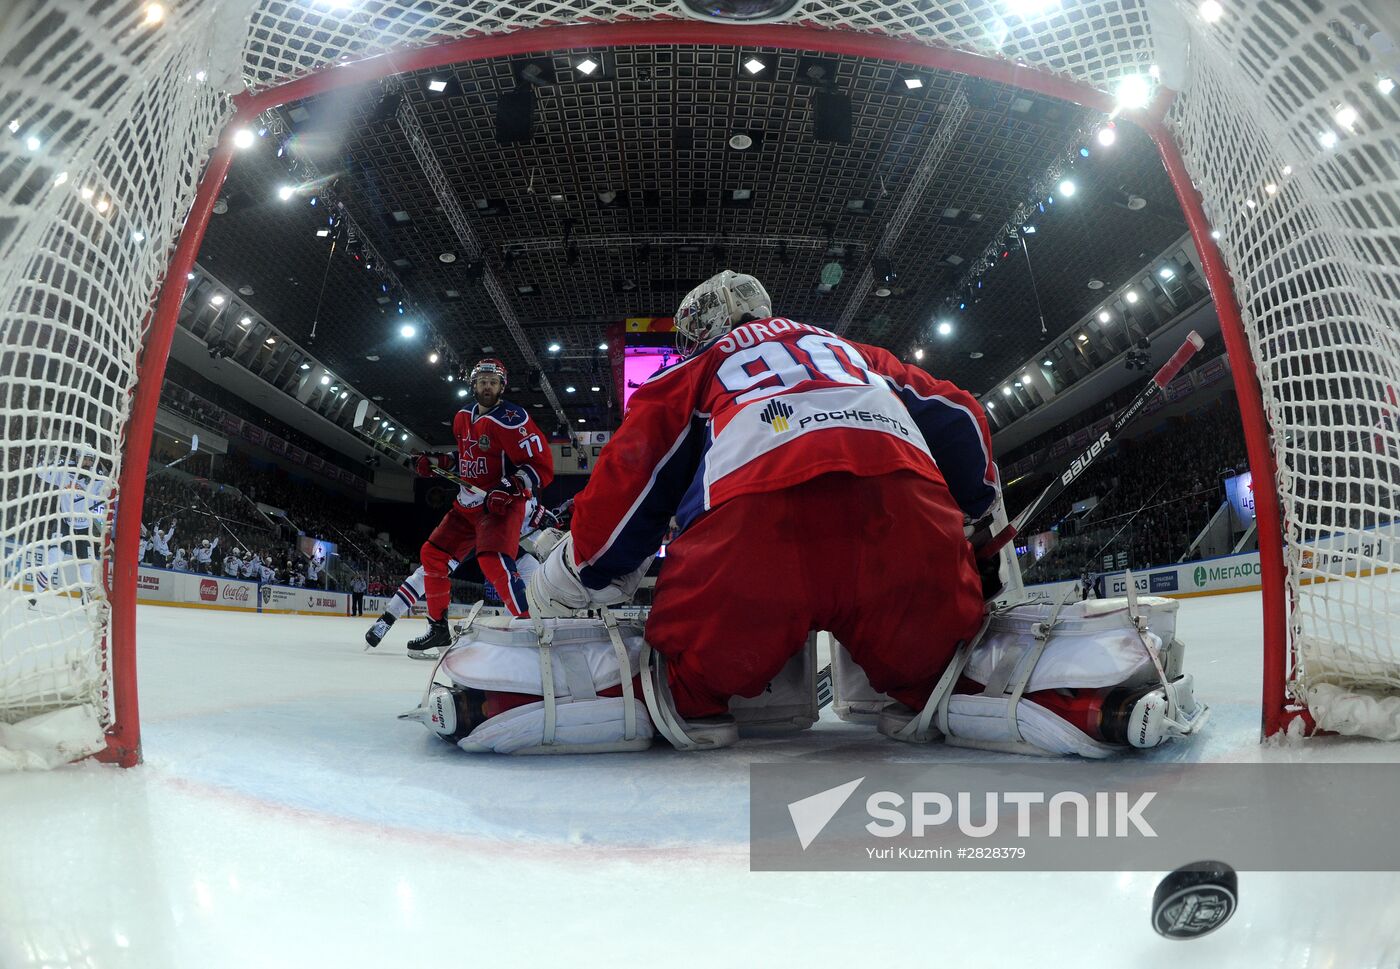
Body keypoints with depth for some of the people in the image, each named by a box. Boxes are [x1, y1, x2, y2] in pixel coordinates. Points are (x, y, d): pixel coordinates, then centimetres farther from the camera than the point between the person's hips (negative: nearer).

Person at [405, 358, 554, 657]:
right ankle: (438, 629, 22)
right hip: (468, 504, 9)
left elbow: (542, 466, -21)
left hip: (501, 505, -9)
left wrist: (509, 489, -32)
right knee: (432, 553, 10)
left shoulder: (511, 419, -16)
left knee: (493, 560, -31)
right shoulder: (463, 418, 10)